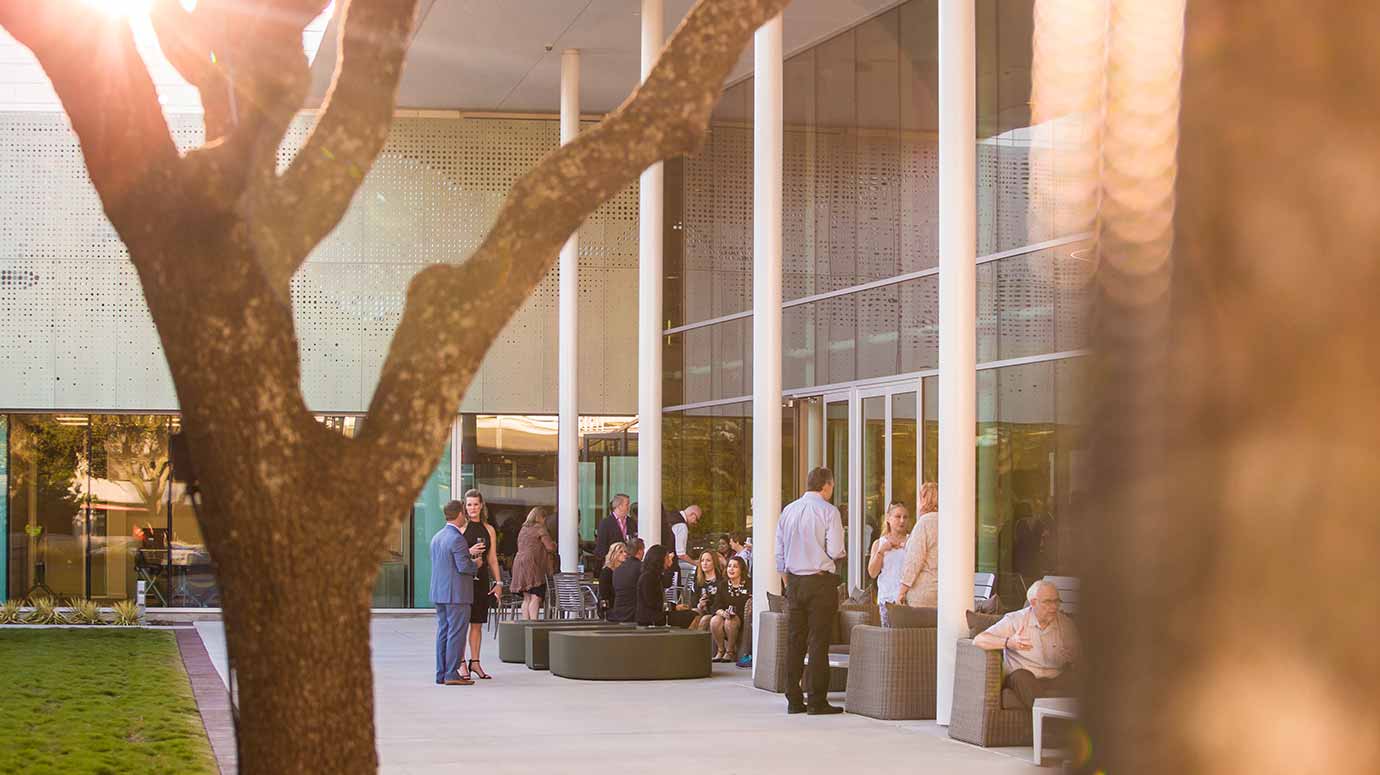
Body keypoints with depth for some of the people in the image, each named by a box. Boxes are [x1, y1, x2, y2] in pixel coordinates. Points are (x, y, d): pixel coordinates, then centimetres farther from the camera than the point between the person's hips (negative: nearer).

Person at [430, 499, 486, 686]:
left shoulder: (437, 537, 12)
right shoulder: (457, 539, -16)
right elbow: (463, 567, -20)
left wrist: (468, 553, 15)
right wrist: (475, 564, 0)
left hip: (439, 593, 9)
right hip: (457, 593, -9)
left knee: (443, 632, 12)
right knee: (456, 633, -5)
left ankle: (441, 673, 14)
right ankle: (452, 674, -7)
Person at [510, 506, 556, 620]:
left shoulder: (523, 529, 20)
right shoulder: (539, 528, -4)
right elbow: (549, 547, -10)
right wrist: (554, 545, 14)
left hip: (520, 562, 8)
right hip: (532, 565, -8)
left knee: (527, 598, 8)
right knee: (536, 597, -13)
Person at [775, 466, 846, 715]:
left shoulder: (788, 511, 10)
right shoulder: (828, 511, -7)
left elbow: (779, 554, 11)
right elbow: (836, 551, -13)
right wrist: (839, 555, 10)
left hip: (794, 580, 5)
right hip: (821, 581, -5)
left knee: (795, 641, 9)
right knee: (818, 642, -3)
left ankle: (793, 700, 11)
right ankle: (817, 702, -4)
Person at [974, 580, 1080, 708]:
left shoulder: (1066, 623, 11)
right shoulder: (1015, 620, 1)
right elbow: (978, 640, -6)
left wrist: (1070, 656, -13)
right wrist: (1008, 642, -25)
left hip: (1056, 680, 2)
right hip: (1021, 679, -2)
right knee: (1021, 676, -36)